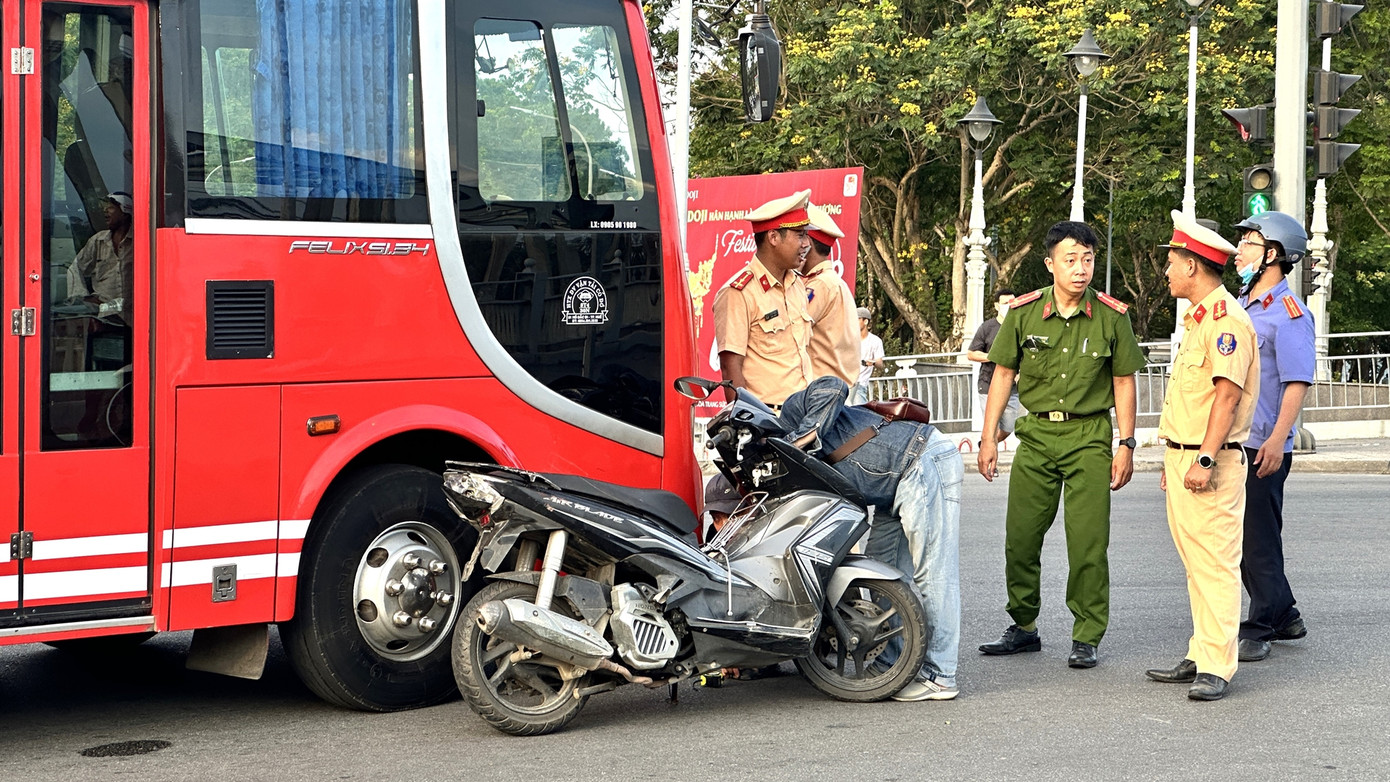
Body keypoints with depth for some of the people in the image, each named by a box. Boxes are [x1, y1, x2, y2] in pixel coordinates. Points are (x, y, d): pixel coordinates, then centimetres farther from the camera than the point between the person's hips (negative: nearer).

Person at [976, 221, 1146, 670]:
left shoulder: (1112, 317, -1)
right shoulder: (1023, 313, 2)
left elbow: (1123, 382, 4)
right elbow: (1003, 375, 8)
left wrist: (1126, 446, 0)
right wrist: (989, 438, 4)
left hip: (1090, 436, -2)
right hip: (1036, 434, 2)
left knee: (1088, 543, -5)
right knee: (1020, 538, 4)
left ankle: (1086, 638, 5)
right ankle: (1024, 628, 20)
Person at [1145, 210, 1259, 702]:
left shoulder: (1225, 317, -14)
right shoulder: (1198, 318, 19)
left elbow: (1227, 394, -21)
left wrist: (1204, 460, -25)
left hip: (1210, 464, -10)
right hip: (1185, 458, 10)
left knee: (1215, 563, -9)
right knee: (1195, 563, 12)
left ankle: (1217, 668, -9)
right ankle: (1200, 657, 17)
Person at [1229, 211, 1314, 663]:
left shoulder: (1288, 312, -10)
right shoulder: (1238, 308, 16)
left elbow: (1298, 381, -16)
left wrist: (1276, 440, -24)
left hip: (1262, 448, -9)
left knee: (1258, 540, -4)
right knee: (1238, 538, 13)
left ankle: (1259, 629, 4)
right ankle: (1284, 617, 25)